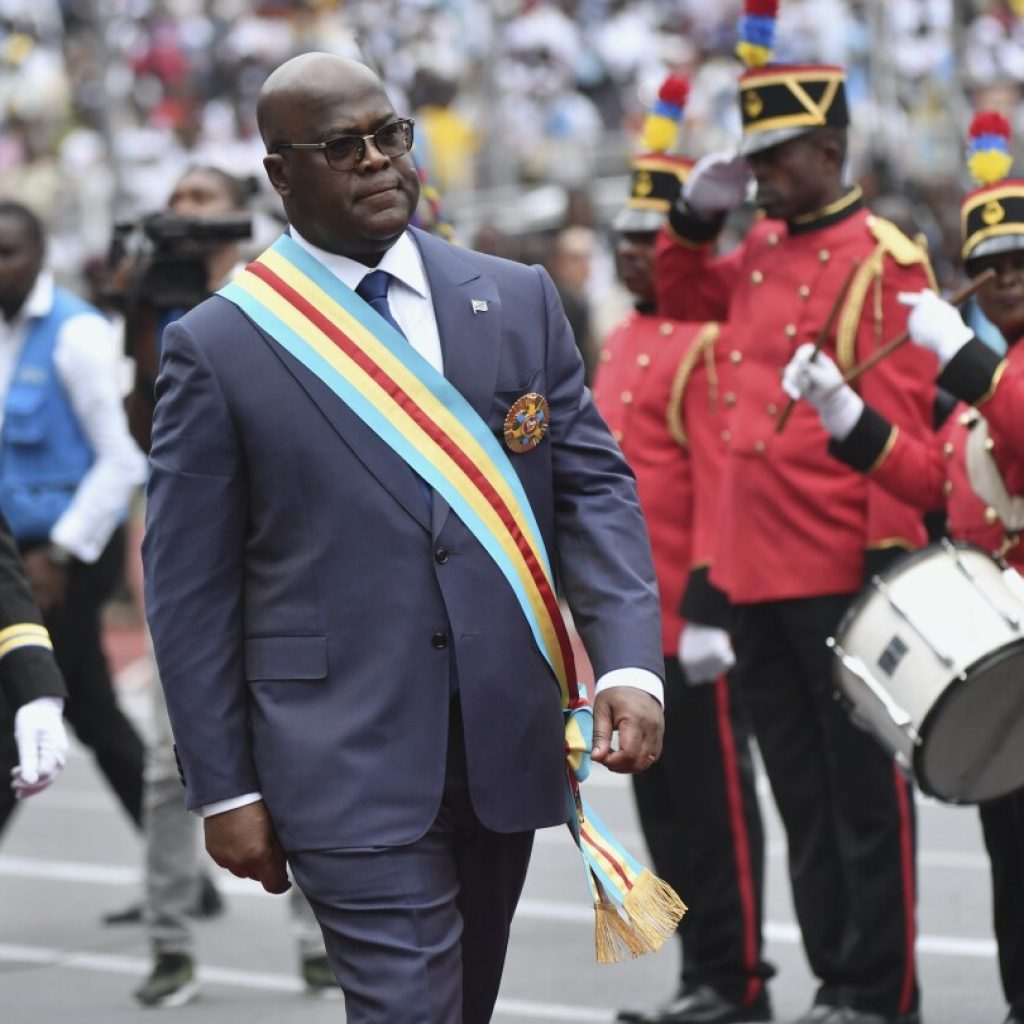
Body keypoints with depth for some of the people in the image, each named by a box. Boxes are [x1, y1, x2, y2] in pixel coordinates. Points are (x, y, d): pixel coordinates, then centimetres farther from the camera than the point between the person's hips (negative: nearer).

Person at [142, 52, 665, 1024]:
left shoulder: (518, 302, 7)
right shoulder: (218, 348, -3)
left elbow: (593, 485, 6)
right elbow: (189, 587, -2)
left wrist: (629, 663, -10)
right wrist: (224, 789, -4)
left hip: (507, 749, 4)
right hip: (350, 763, -4)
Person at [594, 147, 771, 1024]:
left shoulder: (710, 343, -13)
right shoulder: (623, 341, 15)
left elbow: (722, 485, -19)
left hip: (691, 620, -9)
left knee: (712, 802, -2)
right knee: (663, 805, 12)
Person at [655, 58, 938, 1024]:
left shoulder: (882, 260, -9)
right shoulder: (760, 252, 13)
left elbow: (902, 420, -13)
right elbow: (683, 300, 33)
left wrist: (893, 553, -16)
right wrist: (694, 219, 15)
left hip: (842, 573, -8)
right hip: (755, 571, 8)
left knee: (863, 790, -1)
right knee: (801, 796, 12)